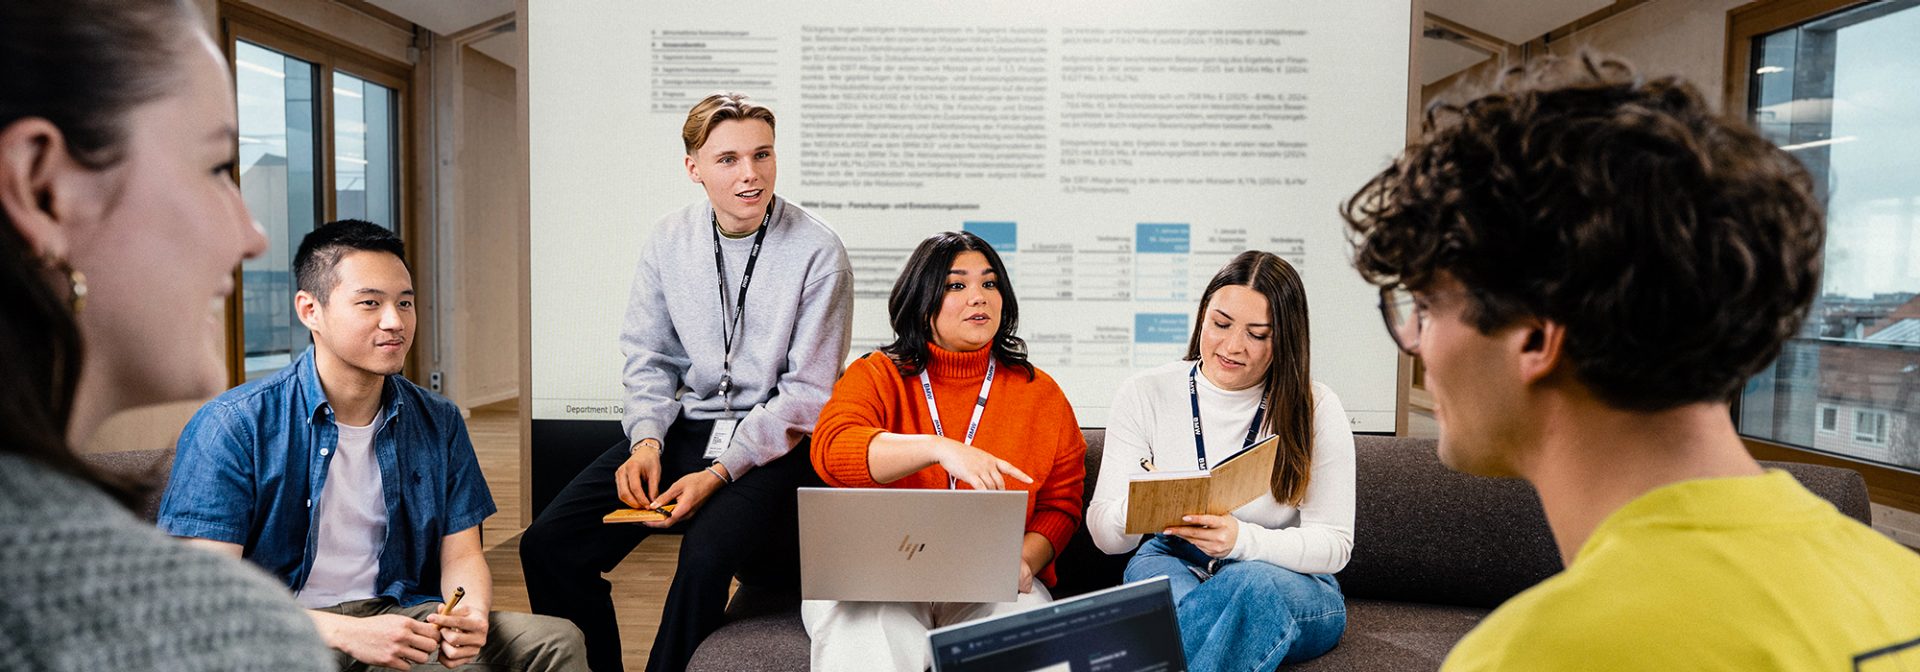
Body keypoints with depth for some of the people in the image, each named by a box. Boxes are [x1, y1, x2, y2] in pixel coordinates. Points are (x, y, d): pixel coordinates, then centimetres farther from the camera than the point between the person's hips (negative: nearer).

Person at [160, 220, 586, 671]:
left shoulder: (439, 424, 6)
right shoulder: (234, 426, -7)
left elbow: (461, 555, 7)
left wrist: (471, 614, -17)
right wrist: (346, 633, -26)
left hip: (397, 614, 4)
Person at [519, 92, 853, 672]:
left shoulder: (818, 252, -11)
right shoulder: (668, 241, 4)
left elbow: (807, 394, -10)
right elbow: (649, 358, 11)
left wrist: (718, 473, -17)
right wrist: (646, 440, -7)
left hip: (774, 439, -4)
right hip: (688, 424, 5)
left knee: (705, 554, -32)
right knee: (548, 545, -9)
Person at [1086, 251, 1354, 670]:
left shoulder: (1316, 411, -5)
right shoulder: (1144, 395, -3)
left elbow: (1334, 545, -8)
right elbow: (1103, 533, -5)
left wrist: (1242, 539, -28)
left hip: (1290, 588, 0)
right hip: (1174, 567, 1)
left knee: (1251, 582, -37)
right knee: (1154, 566, -36)